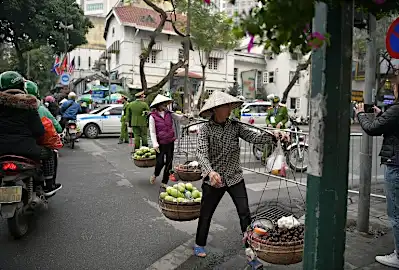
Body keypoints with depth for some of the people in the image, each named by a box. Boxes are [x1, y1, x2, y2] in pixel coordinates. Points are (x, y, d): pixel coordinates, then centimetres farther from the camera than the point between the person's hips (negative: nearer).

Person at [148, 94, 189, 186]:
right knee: (160, 162, -4)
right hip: (160, 143, -4)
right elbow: (152, 131, -9)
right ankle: (155, 175, 31)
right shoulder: (153, 116, -7)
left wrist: (184, 116, -19)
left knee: (169, 163, 7)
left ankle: (164, 182, 22)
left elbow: (179, 118, 5)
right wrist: (155, 144, -17)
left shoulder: (169, 114, 4)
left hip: (170, 142, 4)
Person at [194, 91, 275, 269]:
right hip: (214, 179, -2)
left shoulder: (235, 126, -2)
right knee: (206, 214, 14)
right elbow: (201, 153, -23)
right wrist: (210, 171, -41)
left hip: (235, 178, 2)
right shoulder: (206, 129, -11)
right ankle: (200, 244, 40)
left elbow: (254, 137, -13)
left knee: (245, 214, 0)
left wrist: (272, 136, -32)